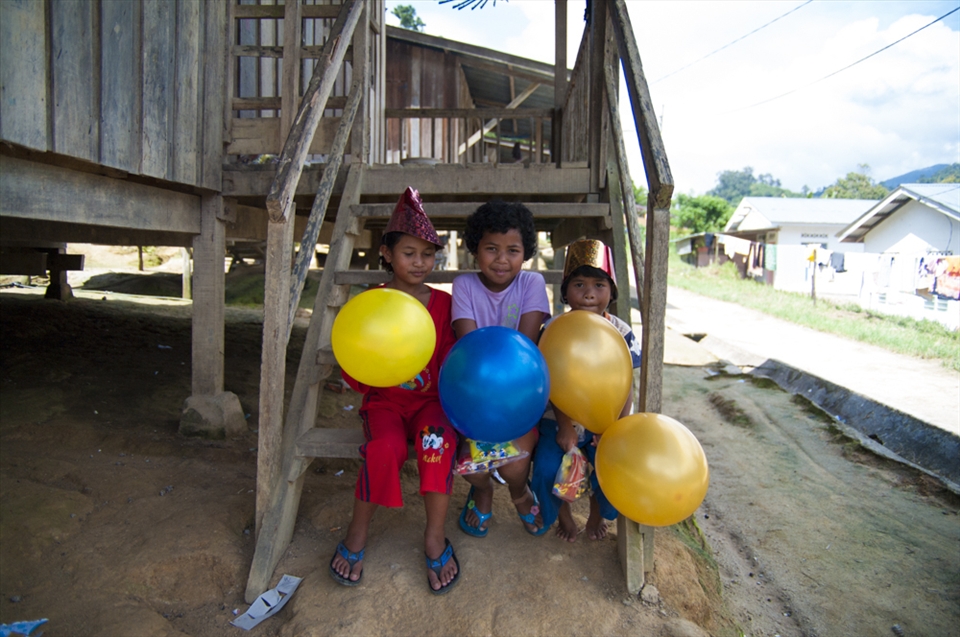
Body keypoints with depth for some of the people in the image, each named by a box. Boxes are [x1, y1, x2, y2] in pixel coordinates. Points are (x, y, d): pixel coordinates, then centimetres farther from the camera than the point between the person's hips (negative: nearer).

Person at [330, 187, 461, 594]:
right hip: (385, 400, -1)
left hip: (430, 399, 1)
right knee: (384, 447, -30)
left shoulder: (443, 304, 3)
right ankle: (357, 533, -1)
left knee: (438, 439, -31)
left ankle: (435, 537, -9)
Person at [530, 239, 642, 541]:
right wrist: (564, 427, -15)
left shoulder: (621, 332, -5)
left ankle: (598, 511, 22)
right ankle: (563, 513, 20)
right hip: (561, 419, 0)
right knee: (547, 471, -18)